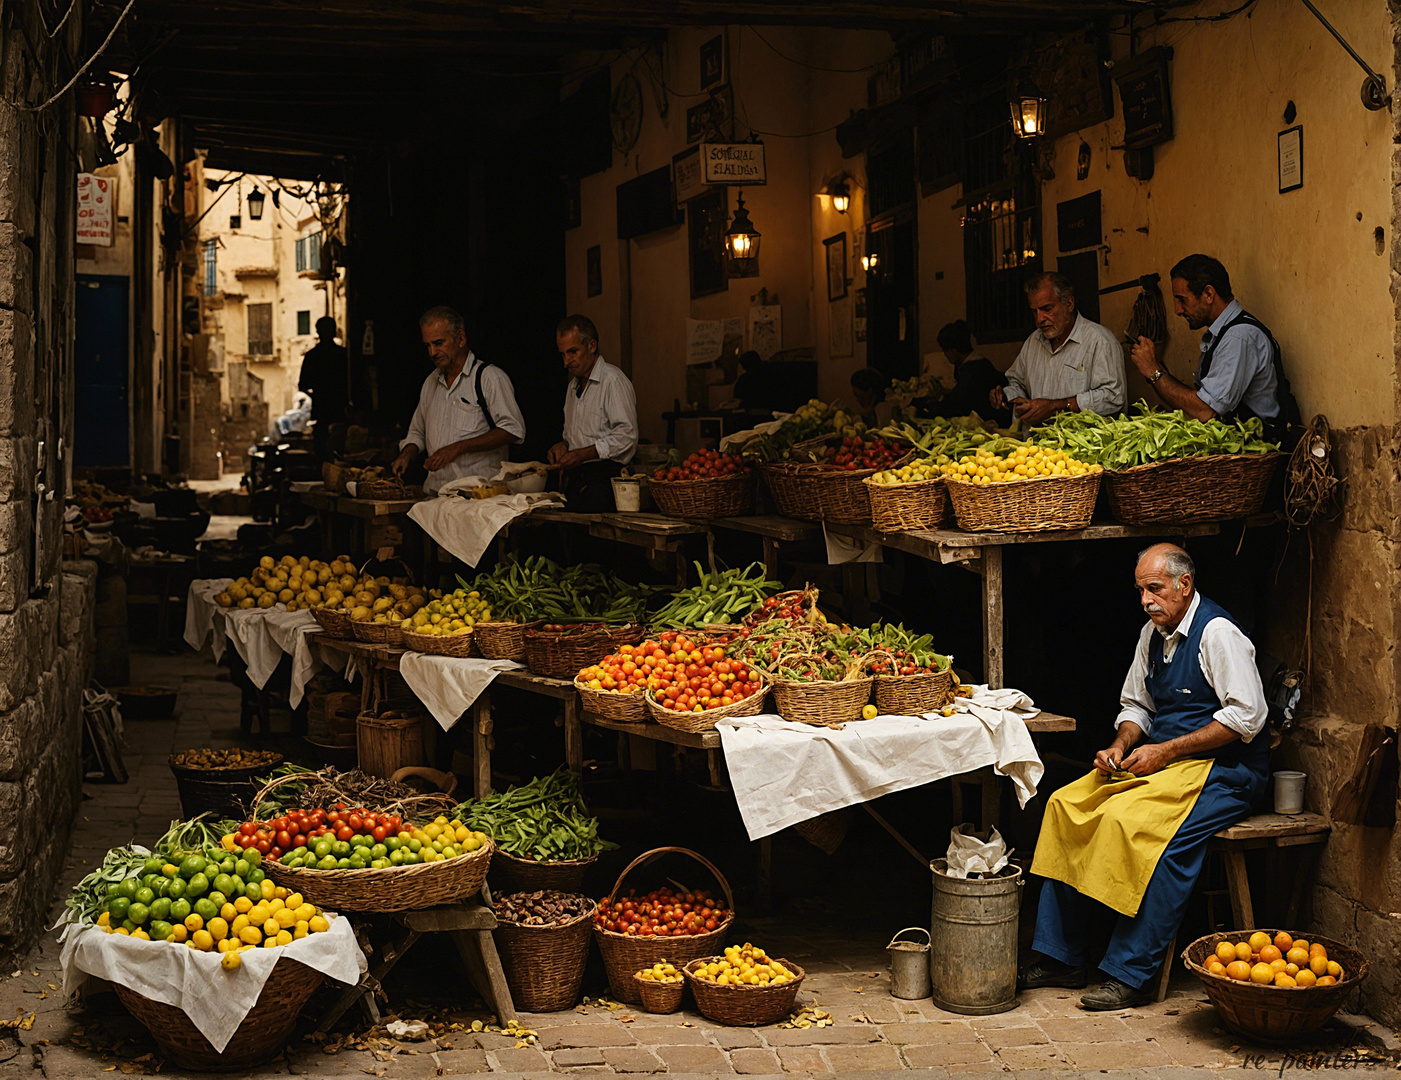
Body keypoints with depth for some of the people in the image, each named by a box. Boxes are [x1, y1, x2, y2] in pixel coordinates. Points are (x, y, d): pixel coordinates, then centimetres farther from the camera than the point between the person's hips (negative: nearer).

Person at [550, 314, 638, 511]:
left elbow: (626, 435, -14)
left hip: (604, 478, -7)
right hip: (575, 477, 7)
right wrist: (564, 446, 9)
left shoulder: (613, 380, -6)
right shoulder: (573, 386, 22)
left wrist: (583, 454, -17)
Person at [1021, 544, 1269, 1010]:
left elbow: (1247, 716, -20)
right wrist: (1121, 746, 0)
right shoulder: (1152, 634, 12)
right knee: (1066, 805, -7)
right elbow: (1135, 705, 23)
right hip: (1162, 761, 9)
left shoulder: (1218, 633, -14)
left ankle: (1130, 976, -23)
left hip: (1224, 770, -9)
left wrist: (1165, 751, -19)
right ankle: (1061, 958, -3)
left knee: (1129, 820, -31)